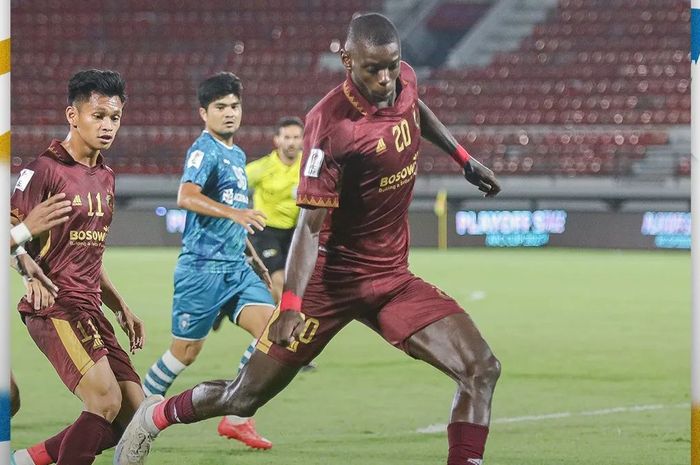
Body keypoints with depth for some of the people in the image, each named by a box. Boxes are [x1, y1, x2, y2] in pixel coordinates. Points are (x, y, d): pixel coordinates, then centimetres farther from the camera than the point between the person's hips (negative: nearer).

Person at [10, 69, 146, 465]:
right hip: (55, 309, -9)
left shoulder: (106, 178, 17)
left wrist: (121, 307, 22)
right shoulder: (46, 170, -10)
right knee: (107, 402, -22)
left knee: (133, 415, 3)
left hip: (90, 310, 9)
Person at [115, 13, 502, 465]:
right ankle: (154, 417, 32)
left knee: (481, 370, -14)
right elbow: (310, 224, -25)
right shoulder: (331, 123, -23)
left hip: (393, 277, 6)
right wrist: (291, 303, -33)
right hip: (334, 277, -6)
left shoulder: (404, 80, -3)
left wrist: (464, 158, 29)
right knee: (245, 397, 4)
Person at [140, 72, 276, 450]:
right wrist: (234, 213, -42)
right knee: (185, 352, 0)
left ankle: (236, 418, -3)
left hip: (236, 267, 8)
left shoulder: (237, 155, 17)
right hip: (202, 267, -8)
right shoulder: (205, 150, -11)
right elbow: (187, 196, -30)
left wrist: (254, 259, 32)